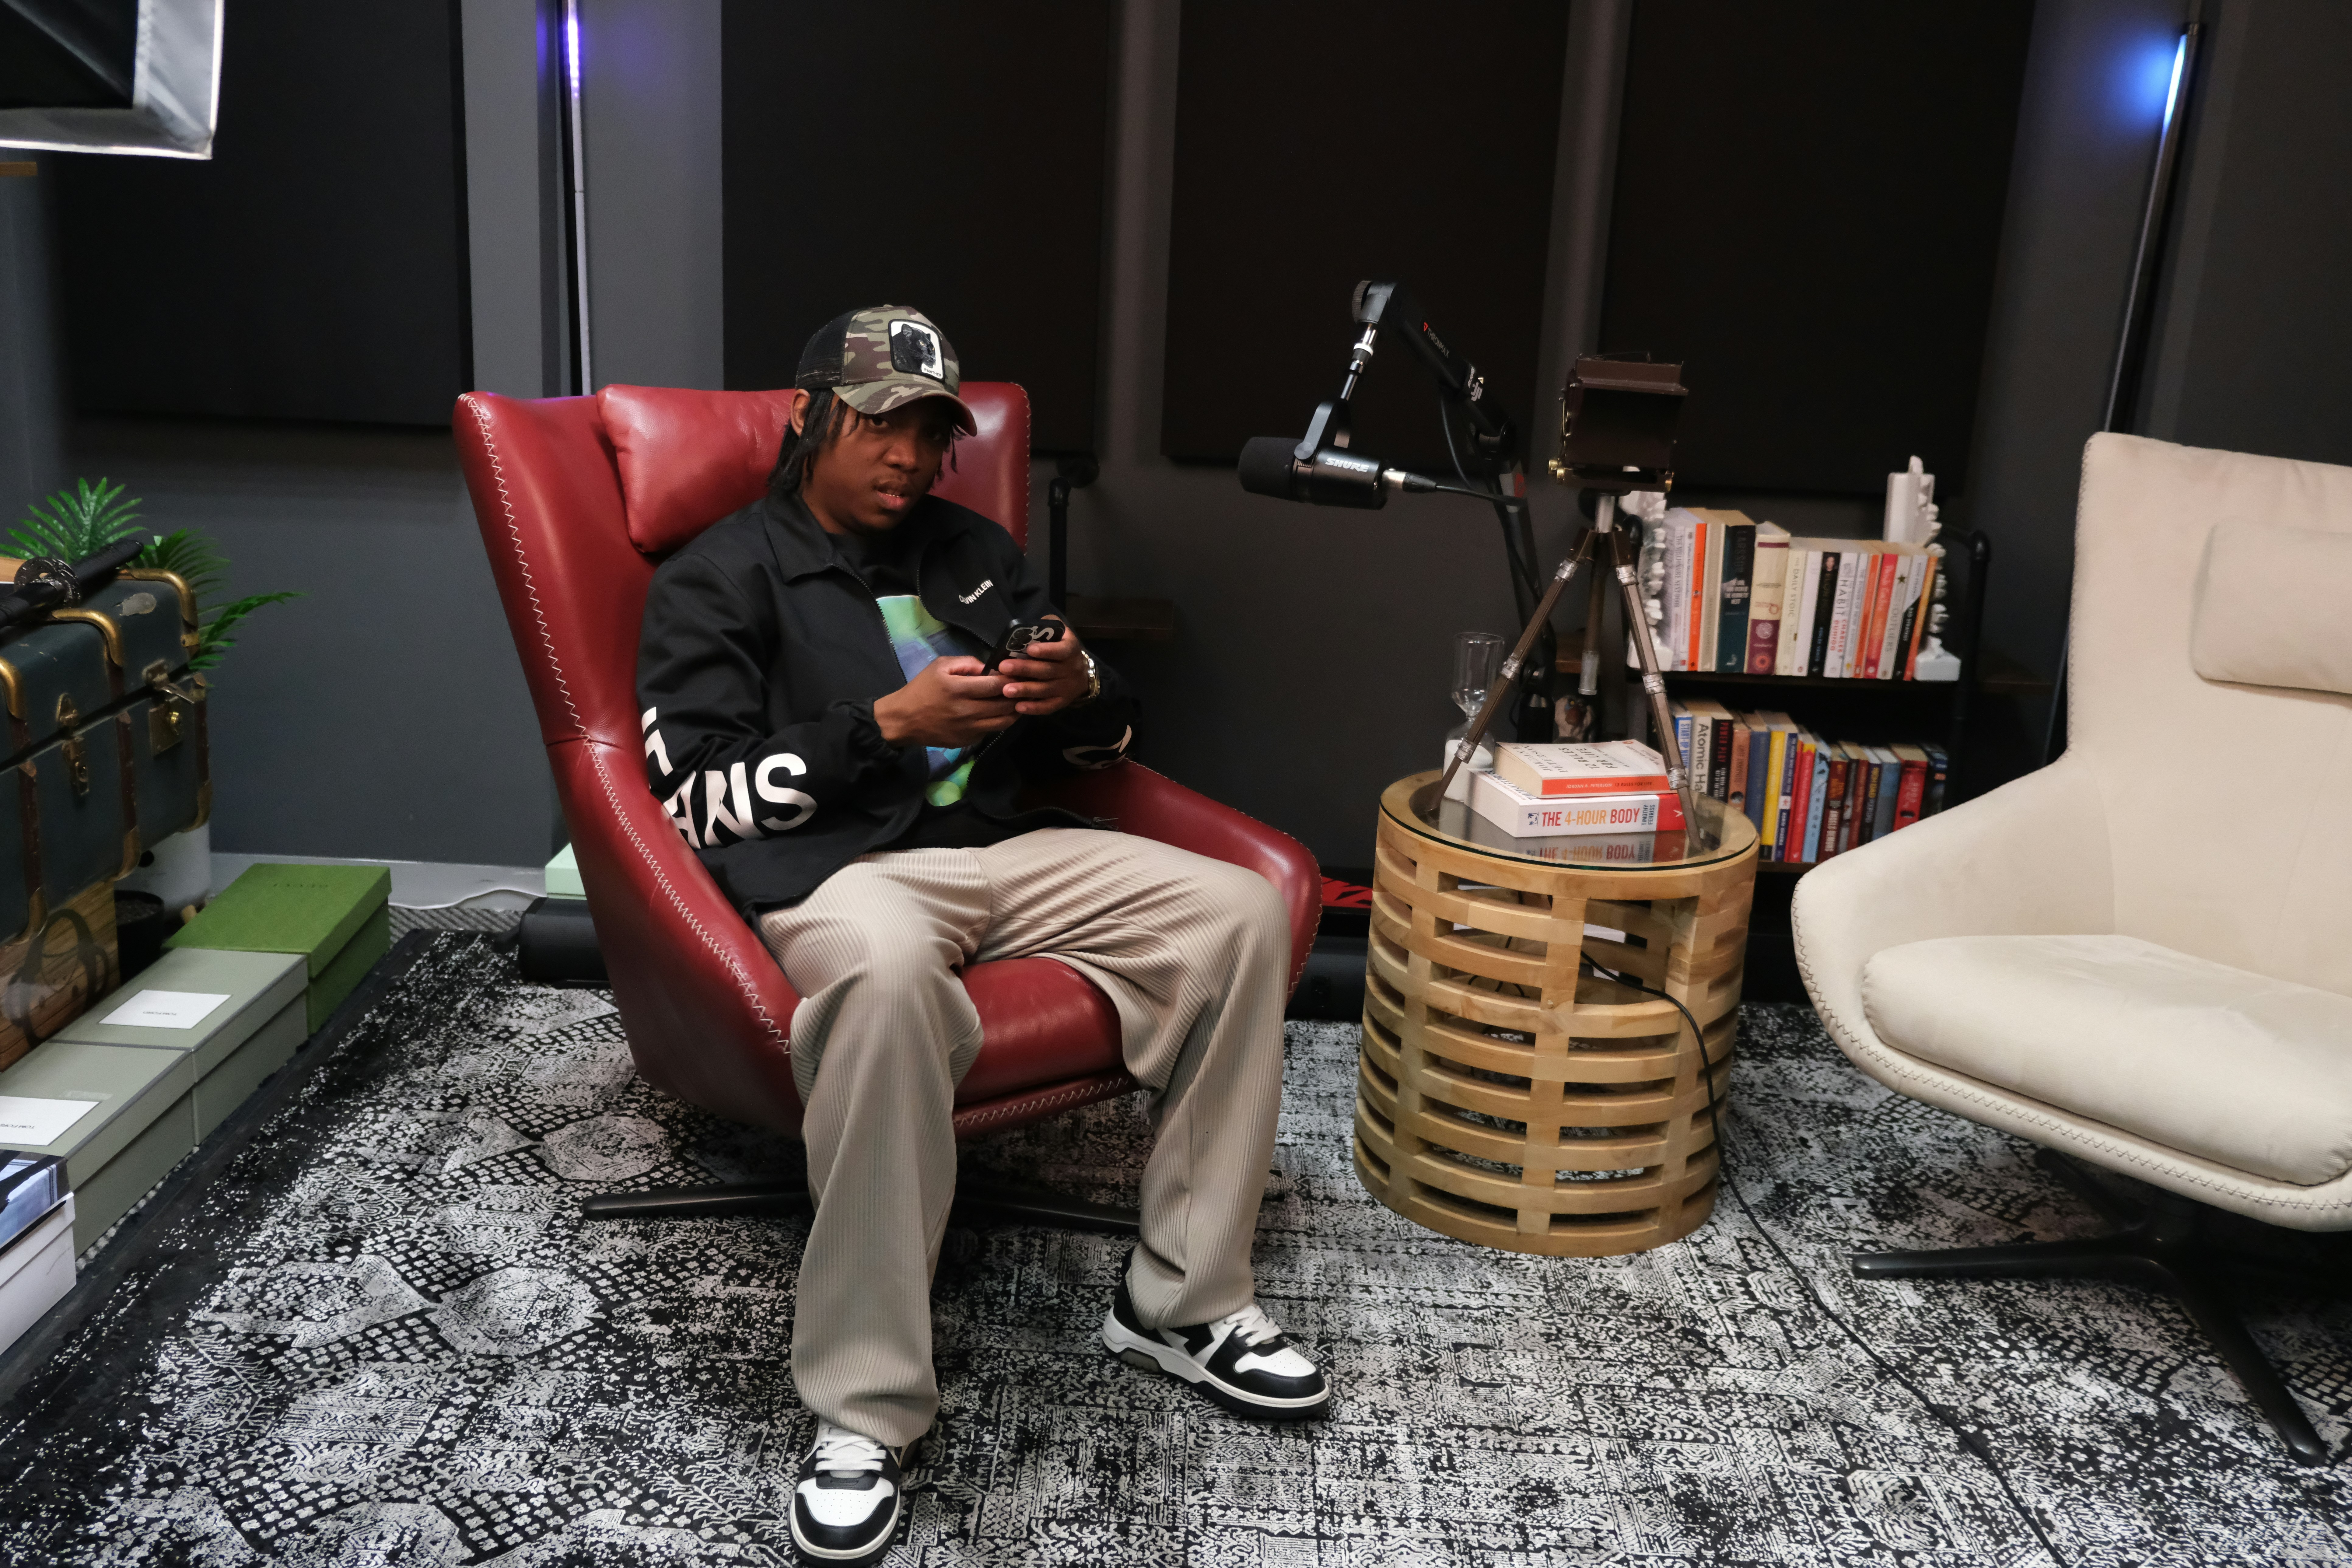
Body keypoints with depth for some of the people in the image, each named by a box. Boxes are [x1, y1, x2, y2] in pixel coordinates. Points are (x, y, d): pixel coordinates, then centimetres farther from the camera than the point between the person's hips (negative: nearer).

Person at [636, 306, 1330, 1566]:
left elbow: (1106, 741, 22)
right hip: (834, 867, -6)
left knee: (1242, 913, -15)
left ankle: (1180, 1301, -5)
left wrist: (1081, 695, -4)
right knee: (887, 973, -41)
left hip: (1012, 849, 6)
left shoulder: (976, 553, 21)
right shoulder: (718, 579, 5)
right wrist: (889, 724, -15)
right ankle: (864, 1413, -29)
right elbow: (700, 801, -6)